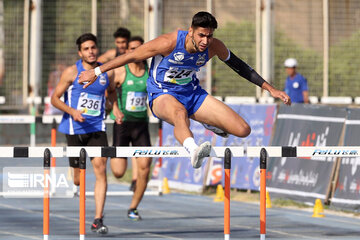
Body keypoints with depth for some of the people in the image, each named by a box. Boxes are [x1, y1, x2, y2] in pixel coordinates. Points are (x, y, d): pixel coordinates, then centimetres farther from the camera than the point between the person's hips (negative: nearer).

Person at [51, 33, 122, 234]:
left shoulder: (108, 72, 3)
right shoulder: (72, 72, -6)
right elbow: (55, 98, -2)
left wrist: (116, 107, 7)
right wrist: (72, 111, -18)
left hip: (97, 128, 1)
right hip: (75, 128, -1)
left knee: (100, 167, -16)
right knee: (79, 178, 4)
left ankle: (98, 220, -15)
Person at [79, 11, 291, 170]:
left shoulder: (215, 47, -12)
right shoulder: (169, 43, -24)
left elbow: (239, 66, 6)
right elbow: (131, 57, -15)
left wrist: (270, 88, 7)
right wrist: (96, 72, -10)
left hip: (193, 93, 5)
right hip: (162, 95, -5)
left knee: (243, 130, -7)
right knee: (179, 112, -45)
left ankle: (209, 122, 27)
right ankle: (193, 150, -74)